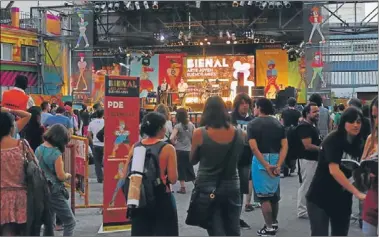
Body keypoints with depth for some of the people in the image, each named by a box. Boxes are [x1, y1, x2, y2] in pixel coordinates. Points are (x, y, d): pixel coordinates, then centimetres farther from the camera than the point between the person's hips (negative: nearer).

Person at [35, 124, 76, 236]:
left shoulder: (38, 149, 5)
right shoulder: (56, 153, -16)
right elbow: (61, 176, -16)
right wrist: (68, 175, 5)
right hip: (54, 192, -8)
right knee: (70, 222, 4)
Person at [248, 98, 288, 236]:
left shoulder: (253, 124, -5)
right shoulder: (278, 123, 9)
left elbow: (254, 147, -16)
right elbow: (285, 145, -1)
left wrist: (265, 165, -17)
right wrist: (278, 165, -8)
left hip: (261, 160, -6)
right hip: (275, 159, 6)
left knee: (264, 195, 0)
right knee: (274, 193, 19)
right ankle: (274, 223, 32)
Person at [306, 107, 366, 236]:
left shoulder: (357, 144, 6)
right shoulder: (333, 140, -15)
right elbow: (334, 171, -25)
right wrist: (357, 193, -29)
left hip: (342, 199, 6)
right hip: (320, 197, -6)